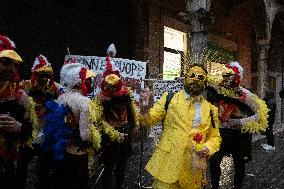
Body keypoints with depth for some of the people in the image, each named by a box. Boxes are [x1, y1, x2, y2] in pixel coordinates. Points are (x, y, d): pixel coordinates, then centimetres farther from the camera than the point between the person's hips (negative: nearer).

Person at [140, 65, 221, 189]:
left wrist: (208, 148, -8)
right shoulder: (169, 98, 4)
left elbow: (215, 137, 13)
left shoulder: (211, 109, 9)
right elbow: (151, 118, -3)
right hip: (167, 164, -2)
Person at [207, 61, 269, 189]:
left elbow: (261, 114, -13)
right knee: (213, 161, 0)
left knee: (239, 165, 10)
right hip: (221, 133, 3)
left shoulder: (244, 95, -11)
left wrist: (241, 122, -21)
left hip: (239, 135, -2)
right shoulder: (217, 89, -2)